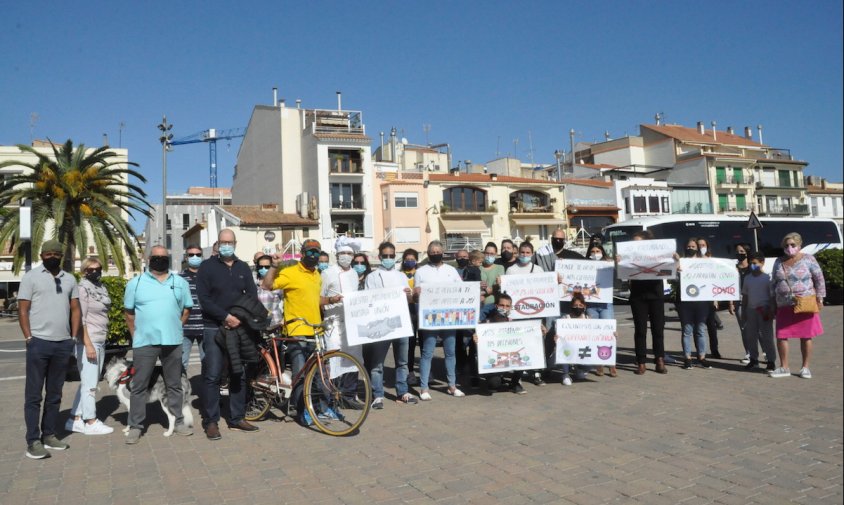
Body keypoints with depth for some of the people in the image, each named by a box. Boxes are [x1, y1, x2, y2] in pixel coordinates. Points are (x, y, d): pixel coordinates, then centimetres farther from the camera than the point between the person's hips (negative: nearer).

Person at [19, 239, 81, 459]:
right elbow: (22, 310, -4)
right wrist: (29, 338, -10)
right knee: (33, 395, 0)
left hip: (63, 344, 5)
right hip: (39, 343, -4)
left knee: (54, 394, 11)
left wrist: (74, 337, 5)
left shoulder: (69, 279, 12)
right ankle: (33, 441, 3)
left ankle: (49, 435, 20)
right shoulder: (31, 277, -1)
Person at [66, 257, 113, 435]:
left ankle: (75, 419, 20)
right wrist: (88, 344, -19)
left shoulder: (101, 288, 13)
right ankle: (91, 422, 6)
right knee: (89, 383, -2)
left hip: (100, 341, 8)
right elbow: (80, 319, -15)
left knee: (88, 382, 12)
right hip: (88, 341, -8)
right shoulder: (83, 288, -10)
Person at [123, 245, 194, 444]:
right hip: (144, 342, -1)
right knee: (139, 386, 2)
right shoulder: (136, 283, 4)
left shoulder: (180, 283, 8)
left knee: (174, 385, 11)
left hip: (173, 342, 2)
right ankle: (135, 427, 11)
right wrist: (137, 335, 4)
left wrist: (175, 328, 6)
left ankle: (179, 422, 20)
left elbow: (186, 309, 13)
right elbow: (129, 312, 8)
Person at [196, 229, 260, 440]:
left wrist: (239, 318, -8)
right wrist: (226, 316, -17)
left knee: (239, 375, 8)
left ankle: (237, 418, 17)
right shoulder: (207, 266, 0)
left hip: (238, 327, 4)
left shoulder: (243, 268, 12)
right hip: (214, 328, -4)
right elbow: (204, 299, -8)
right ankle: (211, 422, 4)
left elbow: (252, 296, 7)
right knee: (212, 376, -5)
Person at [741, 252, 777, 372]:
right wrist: (744, 311, 11)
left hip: (764, 310, -5)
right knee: (750, 336, 7)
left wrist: (771, 310, -10)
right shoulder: (748, 278, 10)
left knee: (766, 336, -2)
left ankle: (771, 361, 6)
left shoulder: (767, 278, -4)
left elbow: (771, 295, -4)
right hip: (751, 310, 5)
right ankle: (753, 359, 18)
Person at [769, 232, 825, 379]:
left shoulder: (808, 259, -2)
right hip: (784, 306, 3)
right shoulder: (779, 262, 9)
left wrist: (819, 299, -4)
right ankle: (784, 368, 14)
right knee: (781, 336, 1)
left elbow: (819, 279, -1)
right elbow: (774, 283, 16)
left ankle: (805, 368, 18)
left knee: (806, 337, 4)